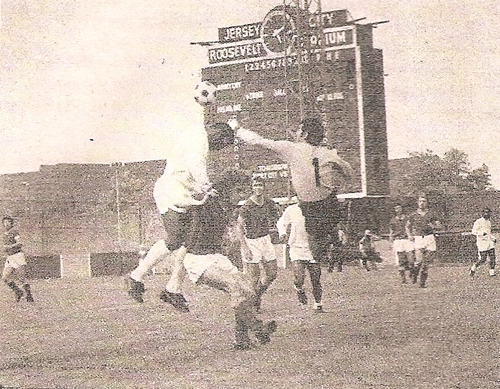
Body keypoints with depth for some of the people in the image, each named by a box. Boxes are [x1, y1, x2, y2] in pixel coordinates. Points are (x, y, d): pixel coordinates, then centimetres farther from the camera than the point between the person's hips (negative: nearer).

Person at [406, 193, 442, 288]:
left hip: (429, 238, 1)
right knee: (419, 260, -16)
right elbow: (407, 226, 20)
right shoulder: (413, 215, 7)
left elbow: (439, 226, 8)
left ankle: (423, 282, 10)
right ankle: (414, 274, 10)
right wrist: (409, 235, 4)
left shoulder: (432, 214, 6)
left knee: (427, 262, 0)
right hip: (418, 239, -1)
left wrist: (433, 226, -13)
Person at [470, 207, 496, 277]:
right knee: (483, 259, -7)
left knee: (492, 258, -2)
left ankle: (492, 272, 5)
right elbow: (474, 231, -15)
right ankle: (474, 267, 17)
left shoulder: (488, 222, 16)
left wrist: (493, 238, 17)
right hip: (482, 242, -7)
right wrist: (482, 233, -29)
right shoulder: (479, 222, -9)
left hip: (490, 242, 7)